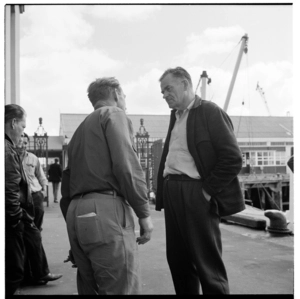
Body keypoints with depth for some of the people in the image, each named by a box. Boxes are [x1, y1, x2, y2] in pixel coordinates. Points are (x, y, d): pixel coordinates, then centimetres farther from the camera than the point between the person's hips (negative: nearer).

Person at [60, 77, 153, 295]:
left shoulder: (81, 129, 25)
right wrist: (144, 212, -9)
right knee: (122, 290, -4)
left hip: (77, 212, 9)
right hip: (104, 211, -9)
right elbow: (126, 164, -14)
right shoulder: (113, 114, 2)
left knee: (90, 289, 16)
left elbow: (67, 181, 22)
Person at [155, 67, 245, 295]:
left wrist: (208, 190, -13)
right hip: (172, 194, 8)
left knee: (208, 265, 1)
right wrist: (163, 191, 9)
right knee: (177, 260, 15)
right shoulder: (175, 115, 17)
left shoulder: (210, 112, -6)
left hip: (196, 195, -7)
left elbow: (233, 158, -13)